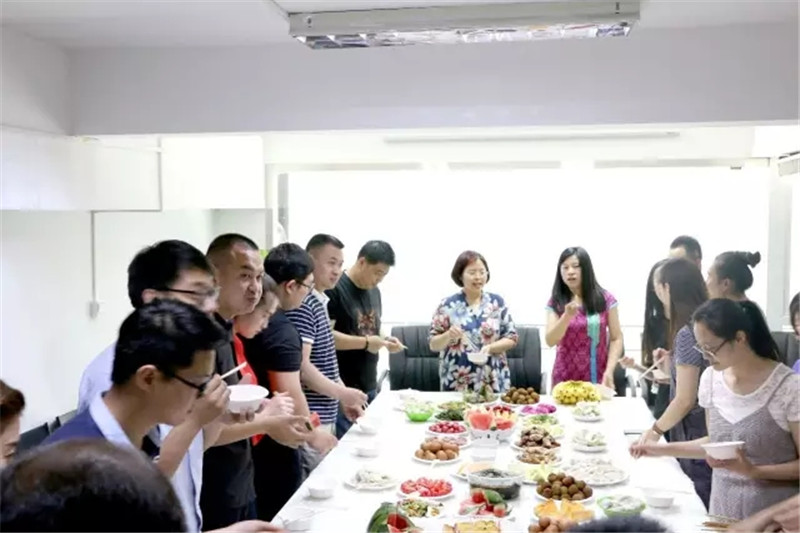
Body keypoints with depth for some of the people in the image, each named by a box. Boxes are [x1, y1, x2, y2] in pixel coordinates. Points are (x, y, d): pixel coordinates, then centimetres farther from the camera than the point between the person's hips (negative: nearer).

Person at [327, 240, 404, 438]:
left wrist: (385, 340, 3)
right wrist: (366, 343, -21)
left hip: (370, 386, 8)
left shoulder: (374, 291, 13)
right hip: (344, 389, -8)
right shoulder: (335, 290, -13)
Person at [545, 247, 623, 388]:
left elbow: (616, 338, 2)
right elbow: (550, 341, -8)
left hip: (598, 378, 0)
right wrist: (567, 316, -23)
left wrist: (609, 371, -10)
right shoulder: (555, 302, 1)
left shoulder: (605, 299, 0)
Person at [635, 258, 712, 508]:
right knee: (707, 509, 16)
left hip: (694, 436, -8)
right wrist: (672, 360, 11)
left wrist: (656, 429, -6)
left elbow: (685, 400, -18)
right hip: (710, 433, 8)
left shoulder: (687, 333, -19)